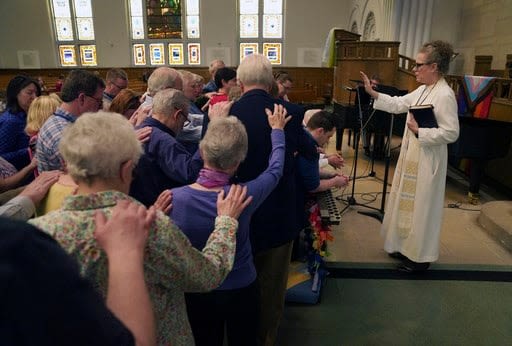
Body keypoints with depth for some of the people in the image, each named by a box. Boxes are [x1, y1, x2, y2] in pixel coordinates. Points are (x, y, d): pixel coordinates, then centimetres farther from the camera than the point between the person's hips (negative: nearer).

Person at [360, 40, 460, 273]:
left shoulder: (445, 95, -20)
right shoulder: (423, 90, 7)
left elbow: (451, 133, -22)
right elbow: (398, 104, 14)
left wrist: (419, 131, -20)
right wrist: (372, 93, 9)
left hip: (427, 162, -9)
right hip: (411, 157, 9)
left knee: (421, 206, 3)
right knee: (408, 203, 18)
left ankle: (420, 257, 21)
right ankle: (408, 247, 35)